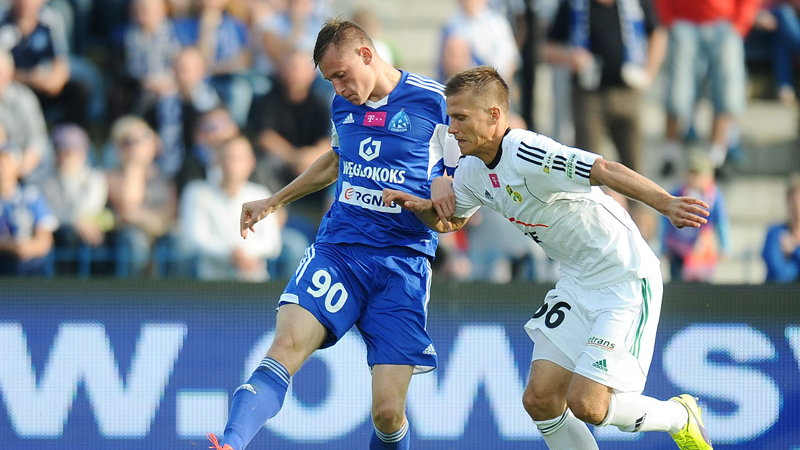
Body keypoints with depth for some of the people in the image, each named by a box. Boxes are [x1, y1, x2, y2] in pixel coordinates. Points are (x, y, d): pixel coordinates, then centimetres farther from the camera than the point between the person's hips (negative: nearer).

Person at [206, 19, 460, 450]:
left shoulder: (434, 102, -5)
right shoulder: (343, 105, 12)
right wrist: (275, 201, 38)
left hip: (401, 264, -3)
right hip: (336, 249, 3)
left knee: (388, 412, -11)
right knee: (287, 345, -25)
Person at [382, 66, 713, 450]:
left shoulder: (529, 155, -26)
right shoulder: (472, 170, 3)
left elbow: (607, 171, -36)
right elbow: (451, 220, 22)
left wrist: (666, 204, -51)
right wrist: (421, 206, -2)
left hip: (625, 281, -9)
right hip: (576, 283, 9)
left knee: (586, 405, -14)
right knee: (539, 399, -1)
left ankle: (679, 418, 13)